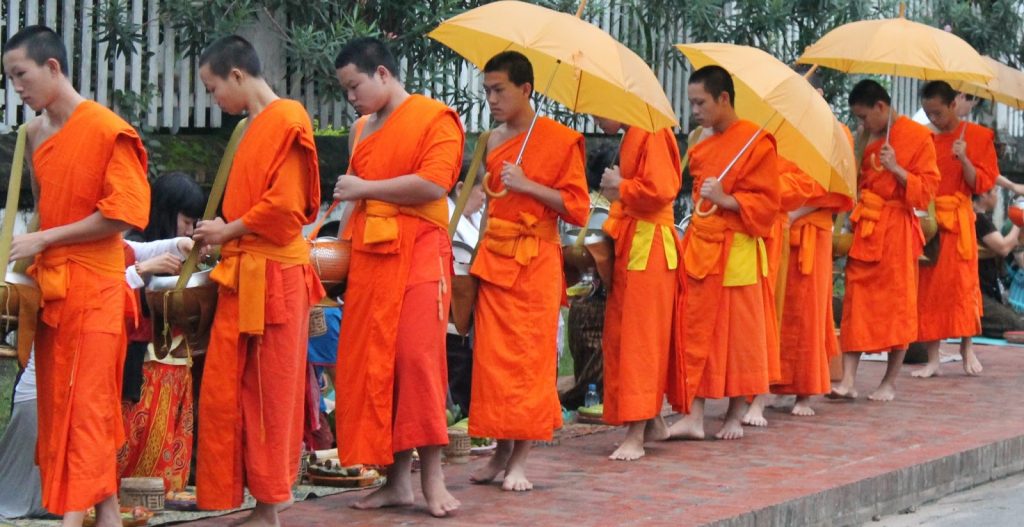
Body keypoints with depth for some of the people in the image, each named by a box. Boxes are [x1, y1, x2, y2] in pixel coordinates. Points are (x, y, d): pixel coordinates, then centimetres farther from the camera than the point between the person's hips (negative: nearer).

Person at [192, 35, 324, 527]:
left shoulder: (286, 120, -12)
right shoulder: (253, 127, 16)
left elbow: (284, 206, -18)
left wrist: (229, 230, -8)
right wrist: (222, 232, 9)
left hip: (272, 277, -9)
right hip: (242, 277, 9)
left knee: (270, 394, -2)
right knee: (224, 392, 8)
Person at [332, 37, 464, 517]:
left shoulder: (434, 118, -4)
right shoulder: (362, 130, 18)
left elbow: (434, 184, -16)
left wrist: (365, 188, -9)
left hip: (418, 257, -7)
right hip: (369, 259, 7)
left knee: (418, 359, -11)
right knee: (372, 364, 2)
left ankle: (432, 479, -5)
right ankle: (396, 480, 6)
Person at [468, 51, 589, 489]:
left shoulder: (560, 140, -5)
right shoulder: (492, 141, 11)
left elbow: (577, 208, -8)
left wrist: (528, 185, -16)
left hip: (535, 261, -5)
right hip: (494, 257, 5)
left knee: (530, 356, -3)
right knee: (492, 355, 2)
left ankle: (520, 461, 1)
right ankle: (501, 451, 11)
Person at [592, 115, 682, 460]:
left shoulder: (650, 134, -15)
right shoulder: (631, 137, 15)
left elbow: (660, 190, -24)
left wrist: (620, 186, -11)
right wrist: (618, 189, 4)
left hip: (648, 248, -10)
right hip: (629, 247, 10)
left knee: (640, 337, -8)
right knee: (620, 336, 14)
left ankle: (636, 437, -6)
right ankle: (653, 422, 23)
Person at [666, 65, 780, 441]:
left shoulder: (756, 142, -8)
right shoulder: (701, 147, 12)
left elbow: (766, 201, -11)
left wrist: (726, 199, -22)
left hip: (736, 251, -6)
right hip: (699, 247, 6)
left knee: (739, 334, 3)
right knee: (697, 332, 3)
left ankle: (736, 416, 14)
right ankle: (694, 417, 5)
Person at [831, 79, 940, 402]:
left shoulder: (918, 137, -6)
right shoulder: (868, 138, 12)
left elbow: (926, 188, -9)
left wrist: (896, 169, -21)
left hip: (897, 230, -6)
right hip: (864, 228, 6)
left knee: (897, 304, 2)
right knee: (856, 302, -1)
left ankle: (890, 383, 11)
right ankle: (848, 381, -2)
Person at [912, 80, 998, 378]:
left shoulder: (978, 137, 0)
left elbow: (982, 184, -4)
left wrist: (964, 158, -18)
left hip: (957, 220, -2)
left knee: (962, 284, 0)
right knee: (928, 287, 0)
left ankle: (967, 350, 18)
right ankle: (932, 359, 3)